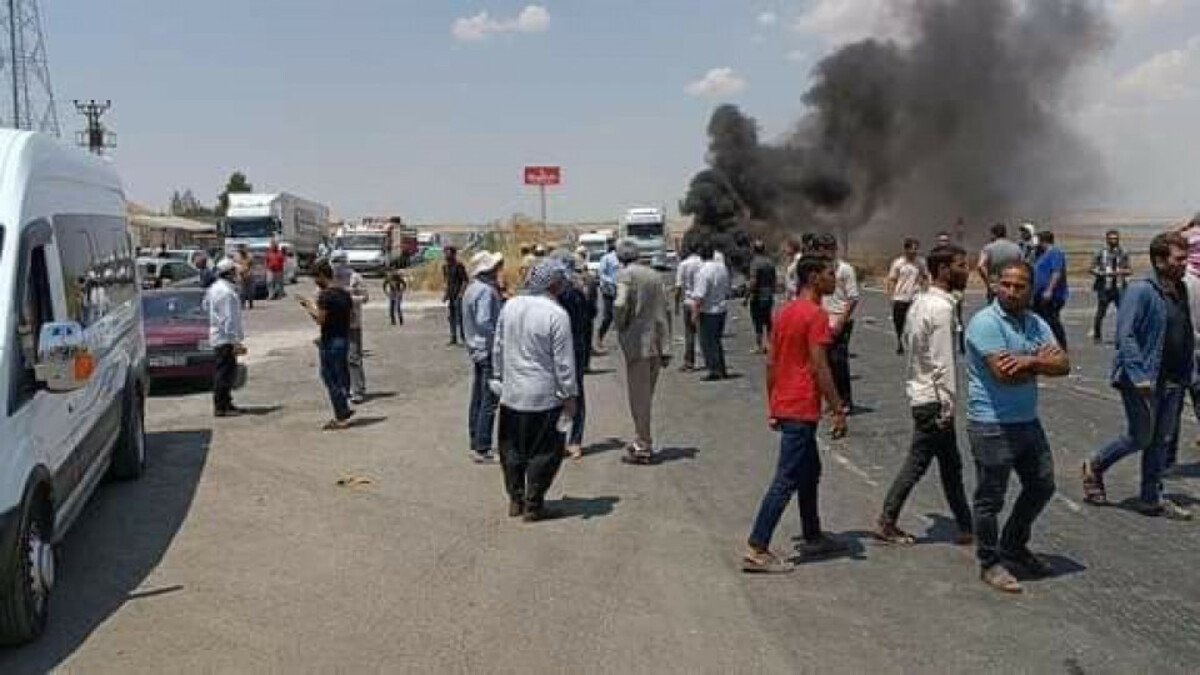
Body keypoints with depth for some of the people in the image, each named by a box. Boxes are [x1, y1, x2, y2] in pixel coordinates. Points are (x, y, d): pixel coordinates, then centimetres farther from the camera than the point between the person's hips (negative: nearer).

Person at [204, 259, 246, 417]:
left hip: (217, 337, 10)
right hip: (226, 338, -10)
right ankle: (221, 407, -4)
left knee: (223, 371, 17)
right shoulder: (227, 292, -19)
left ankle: (225, 403, 24)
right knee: (225, 372, -6)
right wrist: (236, 341, -21)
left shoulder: (214, 288, 11)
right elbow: (230, 319, -22)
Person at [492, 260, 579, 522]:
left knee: (512, 449, 18)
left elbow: (497, 348, 11)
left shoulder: (510, 306, 2)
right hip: (544, 397, -6)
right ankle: (533, 505, 13)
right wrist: (570, 396, -6)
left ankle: (515, 500, 27)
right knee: (545, 452, 8)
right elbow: (563, 361, -14)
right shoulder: (556, 315, -16)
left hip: (511, 394, 6)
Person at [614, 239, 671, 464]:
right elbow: (665, 311, 9)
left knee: (639, 396, 2)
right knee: (646, 394, 18)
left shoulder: (626, 274, -9)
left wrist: (621, 327, -6)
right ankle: (642, 441, 27)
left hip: (638, 342, -7)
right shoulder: (655, 275, 11)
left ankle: (643, 447, 7)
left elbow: (621, 304, -26)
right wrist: (665, 348, 10)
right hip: (657, 343, 7)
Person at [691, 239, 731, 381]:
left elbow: (699, 296, -22)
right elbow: (727, 289, 15)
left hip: (708, 311, -8)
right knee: (717, 340, 19)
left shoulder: (703, 270, -19)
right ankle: (722, 370, 23)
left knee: (708, 342, 2)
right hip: (721, 309, 8)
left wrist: (695, 313, -17)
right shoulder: (722, 267, 5)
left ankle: (714, 371, 2)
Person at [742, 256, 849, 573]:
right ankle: (756, 550, -5)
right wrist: (838, 409, -14)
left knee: (809, 472, 21)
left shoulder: (785, 312, 12)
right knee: (786, 481, -6)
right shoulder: (816, 315, -15)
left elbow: (770, 363, 14)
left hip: (784, 406, 10)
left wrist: (773, 406, 19)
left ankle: (813, 538, 32)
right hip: (802, 409, -10)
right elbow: (819, 368, -20)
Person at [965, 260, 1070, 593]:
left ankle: (1013, 546, 39)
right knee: (990, 498, 3)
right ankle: (990, 563, 19)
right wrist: (1042, 362, -9)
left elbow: (1063, 365, -3)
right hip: (992, 425, -8)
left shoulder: (1036, 323, 8)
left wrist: (1030, 361, -22)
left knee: (1042, 485, 19)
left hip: (1028, 421, 8)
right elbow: (1005, 374, -25)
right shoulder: (985, 322, -16)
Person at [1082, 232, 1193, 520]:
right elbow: (1125, 335, -19)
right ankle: (1095, 467, 23)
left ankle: (1151, 498, 23)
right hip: (1143, 380, -8)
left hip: (1172, 381, 8)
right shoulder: (1141, 291, -14)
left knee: (1163, 440, 12)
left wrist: (1187, 373, 9)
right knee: (1142, 437, 0)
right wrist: (1139, 375, -24)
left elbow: (1187, 336, 17)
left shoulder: (1181, 291, 10)